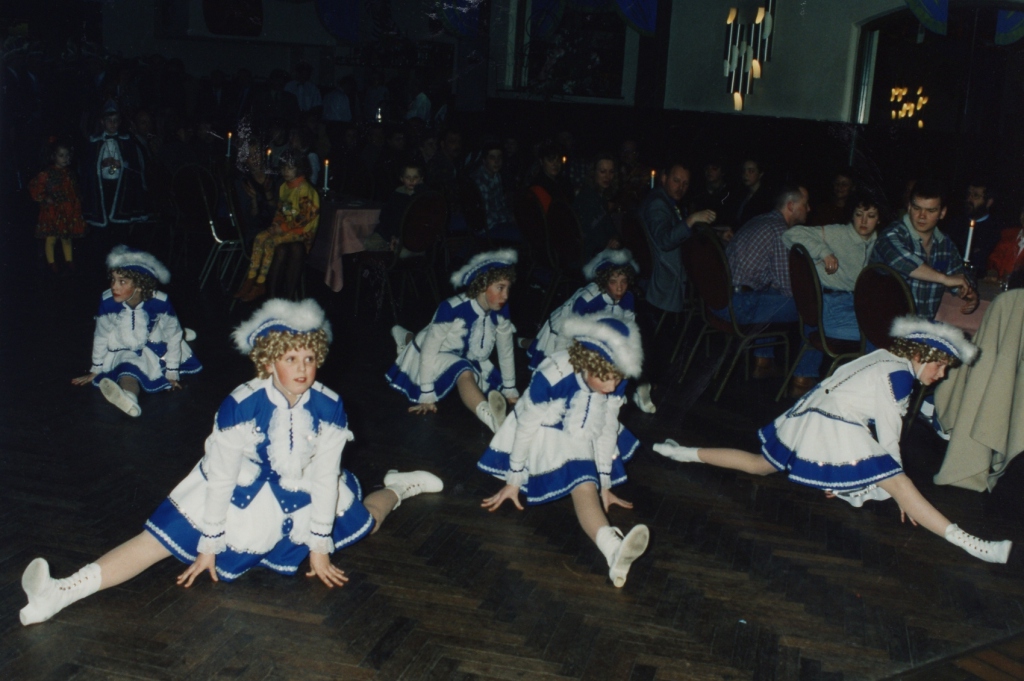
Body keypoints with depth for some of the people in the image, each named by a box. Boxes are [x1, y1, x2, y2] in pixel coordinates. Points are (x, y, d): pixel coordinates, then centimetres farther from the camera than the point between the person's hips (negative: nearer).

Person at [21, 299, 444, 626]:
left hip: (303, 494, 3)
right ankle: (62, 593, -25)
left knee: (365, 523, 22)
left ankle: (398, 487, 55)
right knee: (163, 539, -17)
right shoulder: (239, 406, -29)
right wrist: (208, 545, -12)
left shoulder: (329, 408, -22)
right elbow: (220, 476, -20)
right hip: (242, 494, -2)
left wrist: (319, 548, -8)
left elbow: (324, 476, -15)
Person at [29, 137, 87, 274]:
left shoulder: (69, 174, 5)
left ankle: (69, 260, 28)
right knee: (51, 238, 2)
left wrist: (76, 204, 10)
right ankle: (51, 262, 17)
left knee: (67, 237, 15)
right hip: (52, 212, -5)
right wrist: (45, 199, -13)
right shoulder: (47, 174, -13)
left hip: (69, 212, 5)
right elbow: (34, 188, -13)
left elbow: (74, 191, 18)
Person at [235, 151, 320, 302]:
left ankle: (261, 284, -18)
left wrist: (284, 228, -18)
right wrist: (277, 224, -2)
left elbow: (305, 217, -20)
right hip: (285, 226, 8)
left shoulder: (305, 190, -16)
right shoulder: (284, 187, 11)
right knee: (259, 237, -14)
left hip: (302, 230, -8)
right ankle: (251, 279, -16)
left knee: (270, 242, -25)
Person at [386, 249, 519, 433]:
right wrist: (427, 395, -23)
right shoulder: (453, 308, -33)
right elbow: (430, 350, -27)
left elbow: (506, 350, -3)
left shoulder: (500, 311, -17)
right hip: (434, 357, -9)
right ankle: (490, 417, -60)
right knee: (463, 373, -32)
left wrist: (510, 390, 4)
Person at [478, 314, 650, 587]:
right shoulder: (551, 377, -35)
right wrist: (513, 481, -10)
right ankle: (613, 547, -44)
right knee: (584, 487, -26)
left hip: (580, 437, 7)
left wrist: (605, 485, 2)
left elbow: (606, 430, -5)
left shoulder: (616, 384, -19)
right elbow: (526, 427, -21)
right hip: (545, 438, -7)